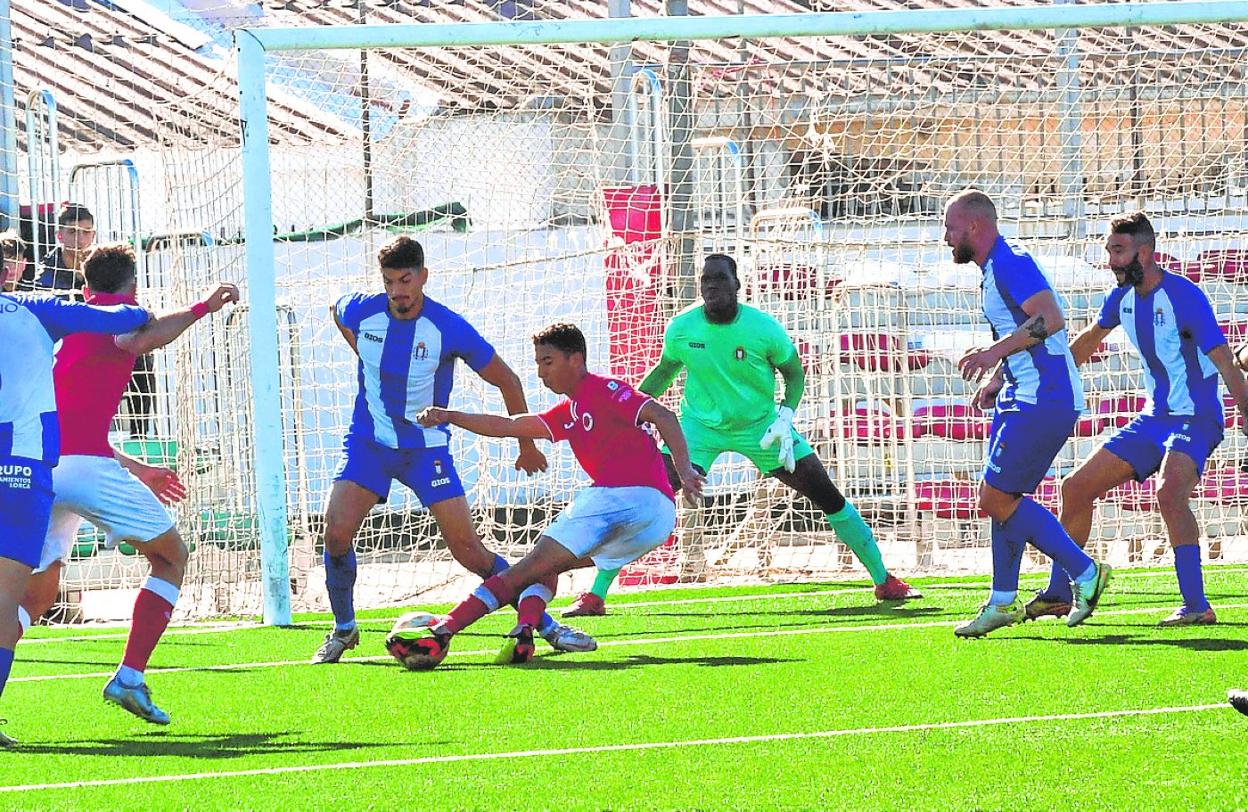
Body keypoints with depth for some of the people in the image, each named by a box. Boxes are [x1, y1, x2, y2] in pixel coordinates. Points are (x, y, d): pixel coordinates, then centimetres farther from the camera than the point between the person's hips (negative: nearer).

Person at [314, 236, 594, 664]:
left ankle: (546, 626, 3)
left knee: (468, 549, -9)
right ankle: (343, 629, 5)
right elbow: (338, 314, 20)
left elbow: (506, 380, -2)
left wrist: (528, 446, 6)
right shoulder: (360, 312, -10)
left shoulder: (449, 329, -16)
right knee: (336, 533, -17)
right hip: (368, 443, 2)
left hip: (426, 447, -2)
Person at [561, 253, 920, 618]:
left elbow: (794, 373, -3)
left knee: (826, 493, -4)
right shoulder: (682, 328, -13)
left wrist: (785, 416, -19)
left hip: (759, 424, 0)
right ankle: (595, 595, -9)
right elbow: (664, 371, 7)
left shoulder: (764, 329, -18)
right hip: (700, 424, 0)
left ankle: (884, 580, 12)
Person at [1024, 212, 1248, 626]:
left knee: (1169, 491, -35)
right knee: (1076, 488, 9)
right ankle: (1058, 594, 24)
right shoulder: (1123, 298, 5)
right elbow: (1088, 340, 25)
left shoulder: (1184, 297, -18)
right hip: (1154, 418, 9)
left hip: (1195, 420, -9)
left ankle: (1197, 605, -35)